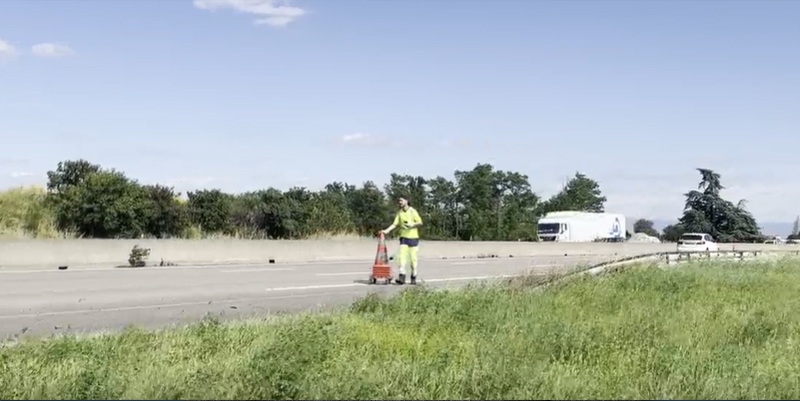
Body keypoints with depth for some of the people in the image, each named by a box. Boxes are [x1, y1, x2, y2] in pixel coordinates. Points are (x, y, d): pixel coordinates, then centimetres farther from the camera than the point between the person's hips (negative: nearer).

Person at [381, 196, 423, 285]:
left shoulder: (413, 211, -1)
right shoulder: (399, 213, 9)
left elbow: (420, 223, -1)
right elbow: (395, 224, 4)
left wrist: (412, 225, -17)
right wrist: (387, 231, -8)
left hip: (413, 237, -3)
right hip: (404, 237, 3)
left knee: (413, 257, 1)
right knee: (402, 256, -10)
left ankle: (413, 277, 12)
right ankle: (402, 277, -16)